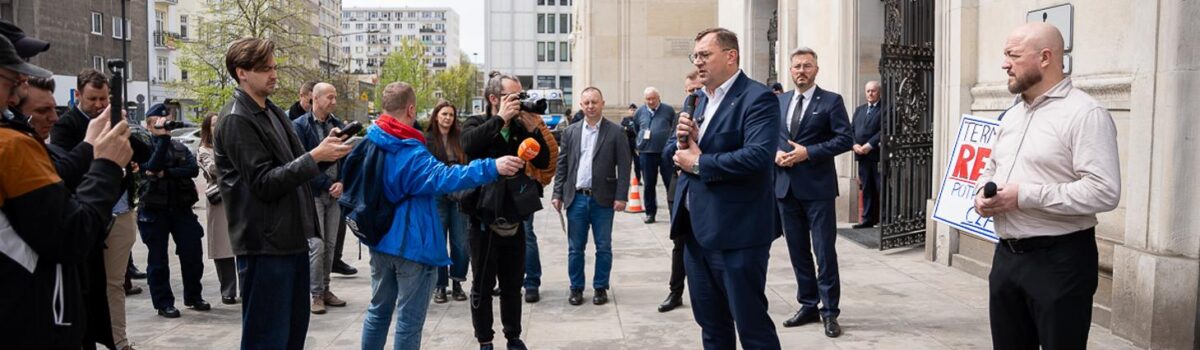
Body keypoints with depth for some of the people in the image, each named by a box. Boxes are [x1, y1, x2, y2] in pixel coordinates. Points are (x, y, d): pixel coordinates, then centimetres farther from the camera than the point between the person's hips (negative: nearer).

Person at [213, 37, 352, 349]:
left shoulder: (272, 111, 15)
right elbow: (264, 183, -19)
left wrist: (327, 153, 0)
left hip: (291, 238, 9)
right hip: (265, 243, -9)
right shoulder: (236, 120, -13)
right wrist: (315, 157, -21)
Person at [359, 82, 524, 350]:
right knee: (409, 319, 2)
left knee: (379, 309, 20)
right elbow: (444, 177, -35)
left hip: (380, 240, 8)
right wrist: (491, 168, -38)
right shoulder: (410, 153, -22)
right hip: (411, 244, -8)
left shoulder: (370, 142, 5)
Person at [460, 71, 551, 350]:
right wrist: (500, 118, -25)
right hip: (485, 221, -4)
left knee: (513, 284, 15)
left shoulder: (522, 127, 6)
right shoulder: (476, 124, -4)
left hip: (515, 220, 4)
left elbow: (544, 162, -1)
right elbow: (469, 144, -27)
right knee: (483, 285, 7)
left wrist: (533, 129, -14)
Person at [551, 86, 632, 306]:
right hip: (576, 198, 2)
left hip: (602, 199, -2)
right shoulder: (571, 132, 7)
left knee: (603, 248, 6)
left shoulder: (615, 132, -2)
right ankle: (576, 288, 19)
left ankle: (601, 288, 19)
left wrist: (621, 196, -10)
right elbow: (562, 164, 9)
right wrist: (558, 194, 4)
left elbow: (624, 166, -4)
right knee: (575, 248, 8)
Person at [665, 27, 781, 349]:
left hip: (736, 232, -8)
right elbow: (669, 154, 17)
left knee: (751, 324, 0)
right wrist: (682, 140, -6)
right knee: (711, 323, 18)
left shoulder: (757, 98, -11)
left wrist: (698, 162, -17)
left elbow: (758, 156, -26)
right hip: (696, 229, 8)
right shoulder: (698, 99, 15)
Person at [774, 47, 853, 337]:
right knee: (798, 251, 11)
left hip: (818, 187, -5)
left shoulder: (831, 101, -3)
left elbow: (845, 139, -10)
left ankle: (830, 312, 6)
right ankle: (808, 306, 22)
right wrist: (775, 153, -5)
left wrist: (808, 152, -17)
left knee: (824, 251, -3)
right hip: (786, 186, 5)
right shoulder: (779, 101, 13)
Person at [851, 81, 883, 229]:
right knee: (867, 189, 10)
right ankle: (868, 219, 14)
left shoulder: (884, 109, -4)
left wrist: (869, 145, -17)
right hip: (862, 155, 6)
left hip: (877, 155, -6)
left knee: (881, 189, -5)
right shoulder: (859, 110, 19)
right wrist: (854, 144, -4)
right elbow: (851, 130, 14)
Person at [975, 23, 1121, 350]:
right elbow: (991, 167, 25)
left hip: (1059, 260, -8)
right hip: (1007, 255, 8)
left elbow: (1104, 191, -23)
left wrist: (1024, 196, -22)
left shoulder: (1084, 113, -14)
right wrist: (983, 194, 2)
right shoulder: (1012, 113, 13)